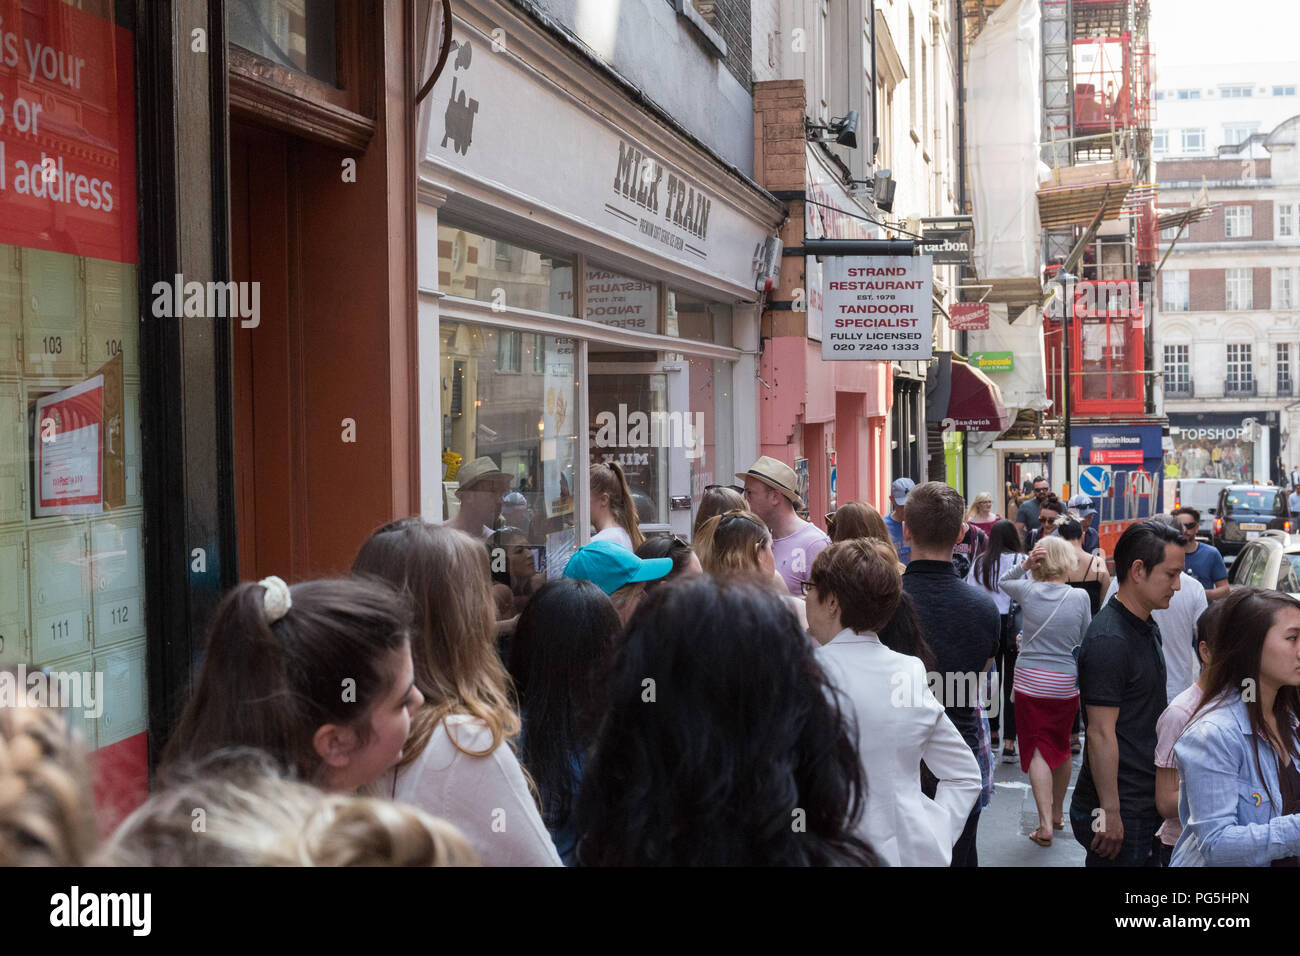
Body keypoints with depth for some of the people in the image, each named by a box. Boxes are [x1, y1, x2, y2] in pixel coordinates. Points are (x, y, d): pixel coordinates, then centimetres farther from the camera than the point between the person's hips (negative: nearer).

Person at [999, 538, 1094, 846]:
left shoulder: (1028, 591, -7)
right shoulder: (1080, 597, -7)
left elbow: (1002, 581, 15)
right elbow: (1086, 641, 4)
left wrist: (1024, 565, 0)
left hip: (1030, 681, -1)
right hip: (1066, 684, 1)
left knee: (1037, 749, 0)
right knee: (1061, 746, 18)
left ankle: (1045, 823, -9)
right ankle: (1058, 812, 35)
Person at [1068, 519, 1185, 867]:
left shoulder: (1148, 628, 12)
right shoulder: (1108, 640, -20)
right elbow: (1101, 734, -22)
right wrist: (1110, 813, -21)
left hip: (1145, 804, 9)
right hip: (1120, 811, -9)